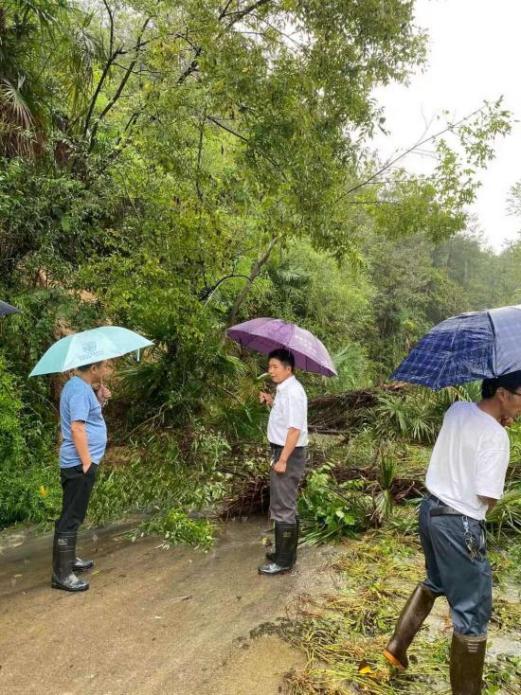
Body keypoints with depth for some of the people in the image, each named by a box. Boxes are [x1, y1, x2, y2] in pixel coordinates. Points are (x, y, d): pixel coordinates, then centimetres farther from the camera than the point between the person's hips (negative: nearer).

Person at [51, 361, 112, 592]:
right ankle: (61, 574, 4)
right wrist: (87, 462, -22)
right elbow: (77, 428, -24)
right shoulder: (80, 389, -19)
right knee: (70, 518, -4)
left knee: (73, 515, 20)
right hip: (79, 464, -10)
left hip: (78, 462, 10)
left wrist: (100, 399, 5)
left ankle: (69, 559, 33)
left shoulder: (79, 386, 12)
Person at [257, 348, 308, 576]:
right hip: (281, 450, 10)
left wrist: (283, 459, -24)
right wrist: (270, 401, 10)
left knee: (283, 507, -2)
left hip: (289, 453, -10)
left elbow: (295, 428, -24)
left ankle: (283, 561, 9)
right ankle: (285, 553, 32)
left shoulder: (293, 391, -20)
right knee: (285, 505, 19)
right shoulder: (283, 389, 10)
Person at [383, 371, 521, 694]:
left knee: (435, 582, 30)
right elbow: (488, 498, -19)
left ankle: (397, 645, 38)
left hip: (431, 508, 9)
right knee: (473, 613, 8)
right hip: (460, 524, -9)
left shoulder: (457, 410, 1)